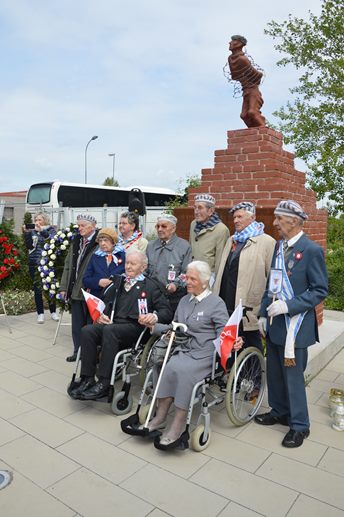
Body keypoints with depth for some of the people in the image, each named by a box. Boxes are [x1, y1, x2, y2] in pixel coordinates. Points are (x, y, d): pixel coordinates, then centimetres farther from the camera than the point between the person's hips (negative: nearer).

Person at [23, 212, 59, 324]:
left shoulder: (51, 230, 7)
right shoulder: (32, 231, 11)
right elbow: (28, 246, 1)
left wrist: (41, 230, -21)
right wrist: (26, 233, -11)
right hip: (34, 264, 2)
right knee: (37, 289, 1)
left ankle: (53, 312, 13)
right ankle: (40, 313, 10)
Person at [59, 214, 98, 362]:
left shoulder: (99, 243, -13)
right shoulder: (76, 242, 11)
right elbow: (68, 266, 13)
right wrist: (64, 287, 10)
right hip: (75, 290, 7)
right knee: (77, 324, 15)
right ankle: (78, 351, 28)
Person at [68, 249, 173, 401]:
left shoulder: (150, 286, 8)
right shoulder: (118, 281, 24)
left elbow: (167, 311, -1)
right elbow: (106, 302, 25)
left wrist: (155, 316, -23)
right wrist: (102, 315, 3)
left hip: (134, 328, -5)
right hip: (113, 324, 5)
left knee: (109, 330, -34)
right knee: (87, 330, -23)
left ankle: (104, 384, -29)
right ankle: (87, 380, -19)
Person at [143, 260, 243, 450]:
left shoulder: (216, 303, -2)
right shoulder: (184, 300, 18)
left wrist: (233, 342, -28)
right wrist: (153, 326, 9)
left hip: (204, 354, -5)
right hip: (183, 349, 5)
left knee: (182, 369, -31)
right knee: (170, 368, -25)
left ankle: (177, 426, -22)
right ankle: (160, 418, -17)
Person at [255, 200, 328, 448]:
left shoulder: (312, 250, -13)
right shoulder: (279, 246, 8)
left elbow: (320, 290, -13)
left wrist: (288, 305, -21)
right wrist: (264, 313, 10)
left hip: (296, 323, -7)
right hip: (275, 322, 7)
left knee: (293, 374, 2)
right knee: (274, 371, 17)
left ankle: (300, 425, 21)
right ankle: (279, 411, 36)